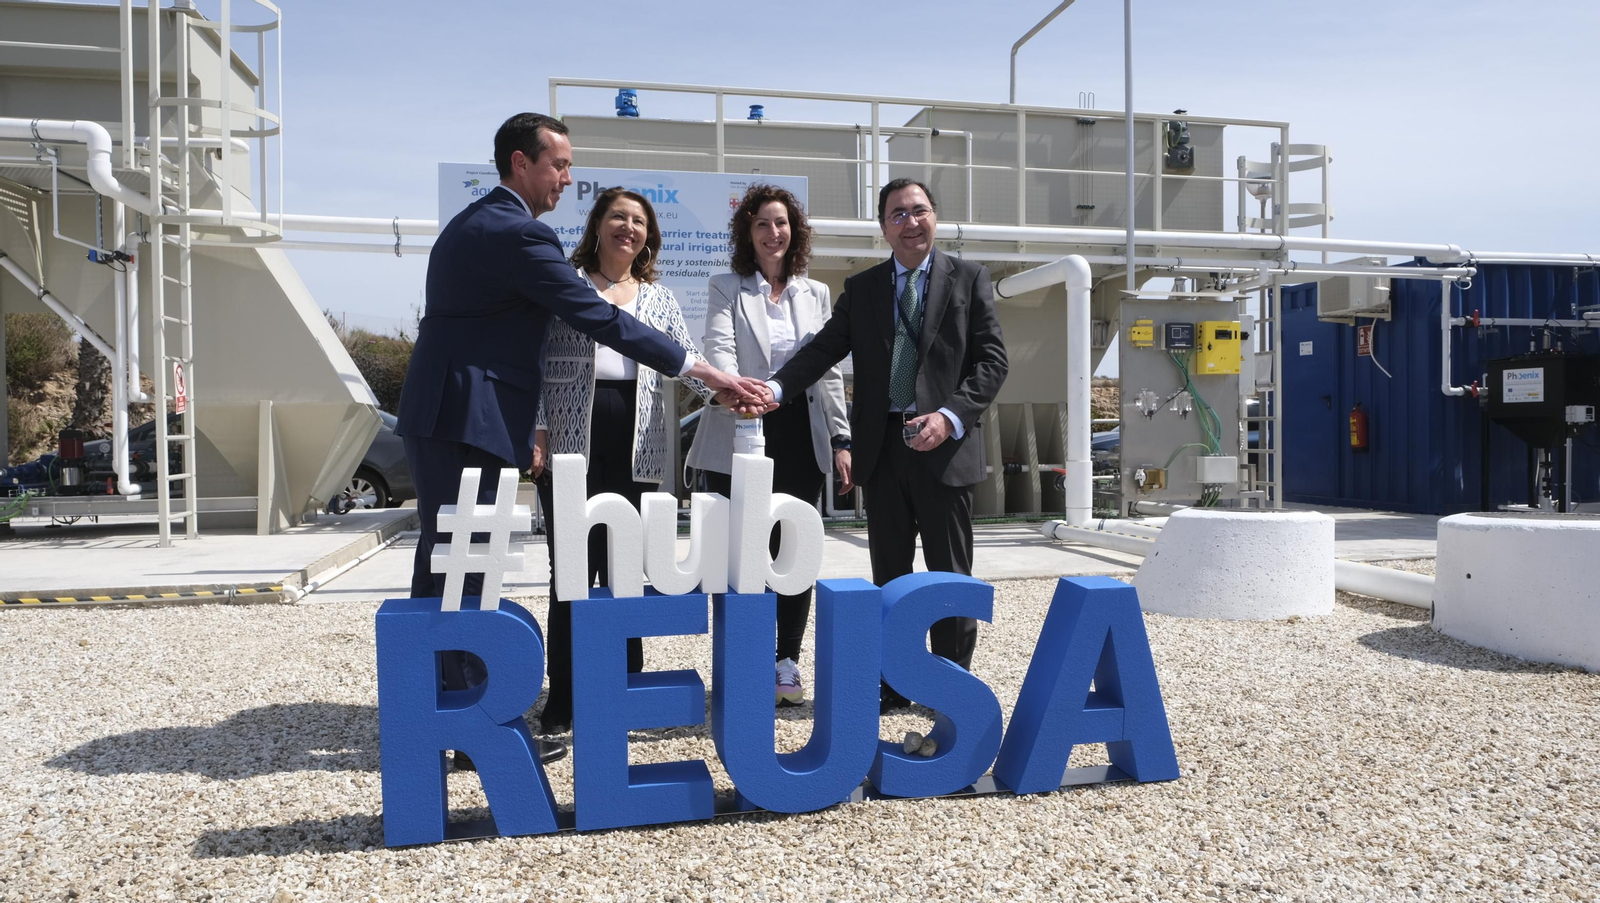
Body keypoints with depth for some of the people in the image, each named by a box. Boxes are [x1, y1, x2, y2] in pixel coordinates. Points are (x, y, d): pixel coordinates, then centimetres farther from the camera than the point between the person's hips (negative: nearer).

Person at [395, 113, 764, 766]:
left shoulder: (466, 225, 18)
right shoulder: (519, 234, -14)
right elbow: (601, 320, -18)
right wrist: (705, 373, -15)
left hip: (432, 417, 10)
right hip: (469, 423, -10)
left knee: (441, 568, 16)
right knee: (472, 572, -5)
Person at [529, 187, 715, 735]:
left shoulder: (659, 298, 17)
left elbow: (686, 355, 6)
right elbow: (535, 358, 4)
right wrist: (537, 429, -7)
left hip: (636, 450, 3)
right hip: (571, 443, -2)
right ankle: (563, 700, 8)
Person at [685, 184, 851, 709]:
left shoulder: (816, 294, 15)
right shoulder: (726, 289, 6)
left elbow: (829, 370, 13)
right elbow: (720, 350, -11)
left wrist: (841, 440, 6)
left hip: (802, 435, 3)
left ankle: (787, 663, 18)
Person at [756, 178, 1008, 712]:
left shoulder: (969, 280, 4)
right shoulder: (861, 288, 11)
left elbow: (992, 360, -2)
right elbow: (824, 348, 2)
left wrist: (949, 417, -17)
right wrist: (775, 388, -17)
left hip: (944, 444, -2)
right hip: (882, 446, 3)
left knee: (950, 572, 5)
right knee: (888, 571, 10)